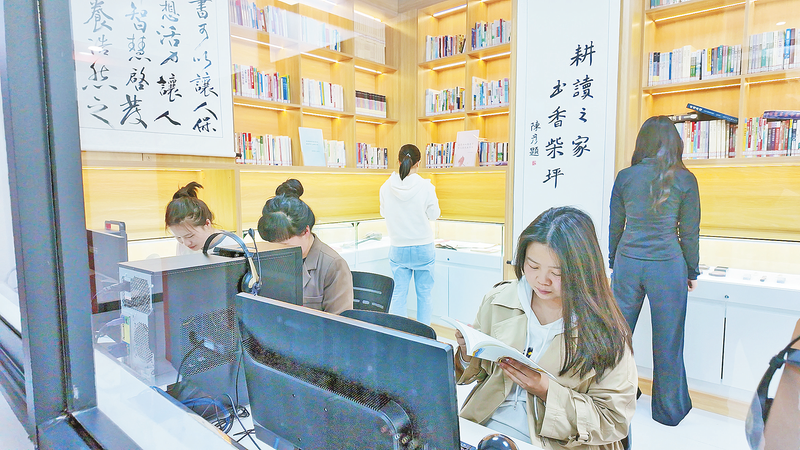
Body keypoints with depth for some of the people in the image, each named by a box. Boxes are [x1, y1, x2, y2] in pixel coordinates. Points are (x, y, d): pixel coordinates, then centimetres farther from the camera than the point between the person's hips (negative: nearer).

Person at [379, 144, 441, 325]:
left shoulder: (386, 187, -8)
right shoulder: (426, 187, -15)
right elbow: (434, 215, -3)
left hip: (398, 248, 2)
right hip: (423, 247, -1)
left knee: (398, 293, 10)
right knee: (424, 293, 11)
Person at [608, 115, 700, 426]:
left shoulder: (625, 176, 0)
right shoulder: (685, 180, -4)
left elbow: (615, 226, 6)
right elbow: (689, 233, 0)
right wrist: (691, 271, 12)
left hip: (628, 263, 2)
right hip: (667, 265, -1)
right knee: (667, 342, 11)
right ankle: (669, 410, 28)